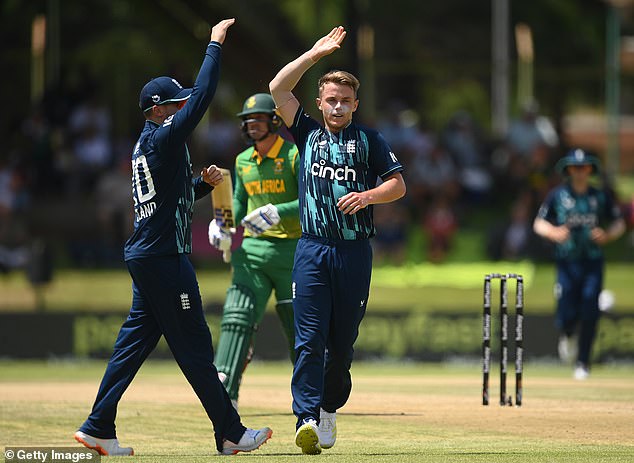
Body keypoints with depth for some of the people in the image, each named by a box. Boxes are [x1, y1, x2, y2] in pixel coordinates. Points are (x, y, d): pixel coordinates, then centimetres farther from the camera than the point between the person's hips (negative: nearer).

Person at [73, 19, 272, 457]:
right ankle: (230, 433, 0)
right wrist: (215, 44, -12)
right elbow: (203, 96, -19)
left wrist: (203, 182, 8)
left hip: (146, 256, 10)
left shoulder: (147, 146, 16)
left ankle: (99, 429, 8)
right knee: (195, 346, -4)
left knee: (134, 343, 9)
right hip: (163, 257, -10)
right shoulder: (163, 139, -13)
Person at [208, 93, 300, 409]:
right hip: (253, 251, 5)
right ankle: (225, 393, -22)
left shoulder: (295, 156, -6)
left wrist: (276, 212, -27)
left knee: (299, 325, 3)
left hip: (291, 251, -4)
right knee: (237, 317, -12)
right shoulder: (243, 161, 13)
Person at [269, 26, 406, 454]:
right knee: (310, 338, -10)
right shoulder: (308, 133, 13)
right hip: (312, 250, 0)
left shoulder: (369, 140, 9)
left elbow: (399, 184, 4)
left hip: (354, 253, 0)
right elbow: (278, 88, 6)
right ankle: (307, 419, -18)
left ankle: (330, 410, 24)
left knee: (342, 341, 5)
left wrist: (368, 195, -15)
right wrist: (316, 54, 4)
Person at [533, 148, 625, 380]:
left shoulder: (600, 196, 6)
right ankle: (565, 333, 30)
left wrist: (607, 235, -7)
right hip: (567, 263, -1)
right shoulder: (557, 195, 3)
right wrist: (554, 233, -16)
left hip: (593, 263, 1)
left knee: (590, 315, -6)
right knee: (568, 315, -7)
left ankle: (583, 363, 7)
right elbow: (539, 223, 5)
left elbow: (619, 223, 14)